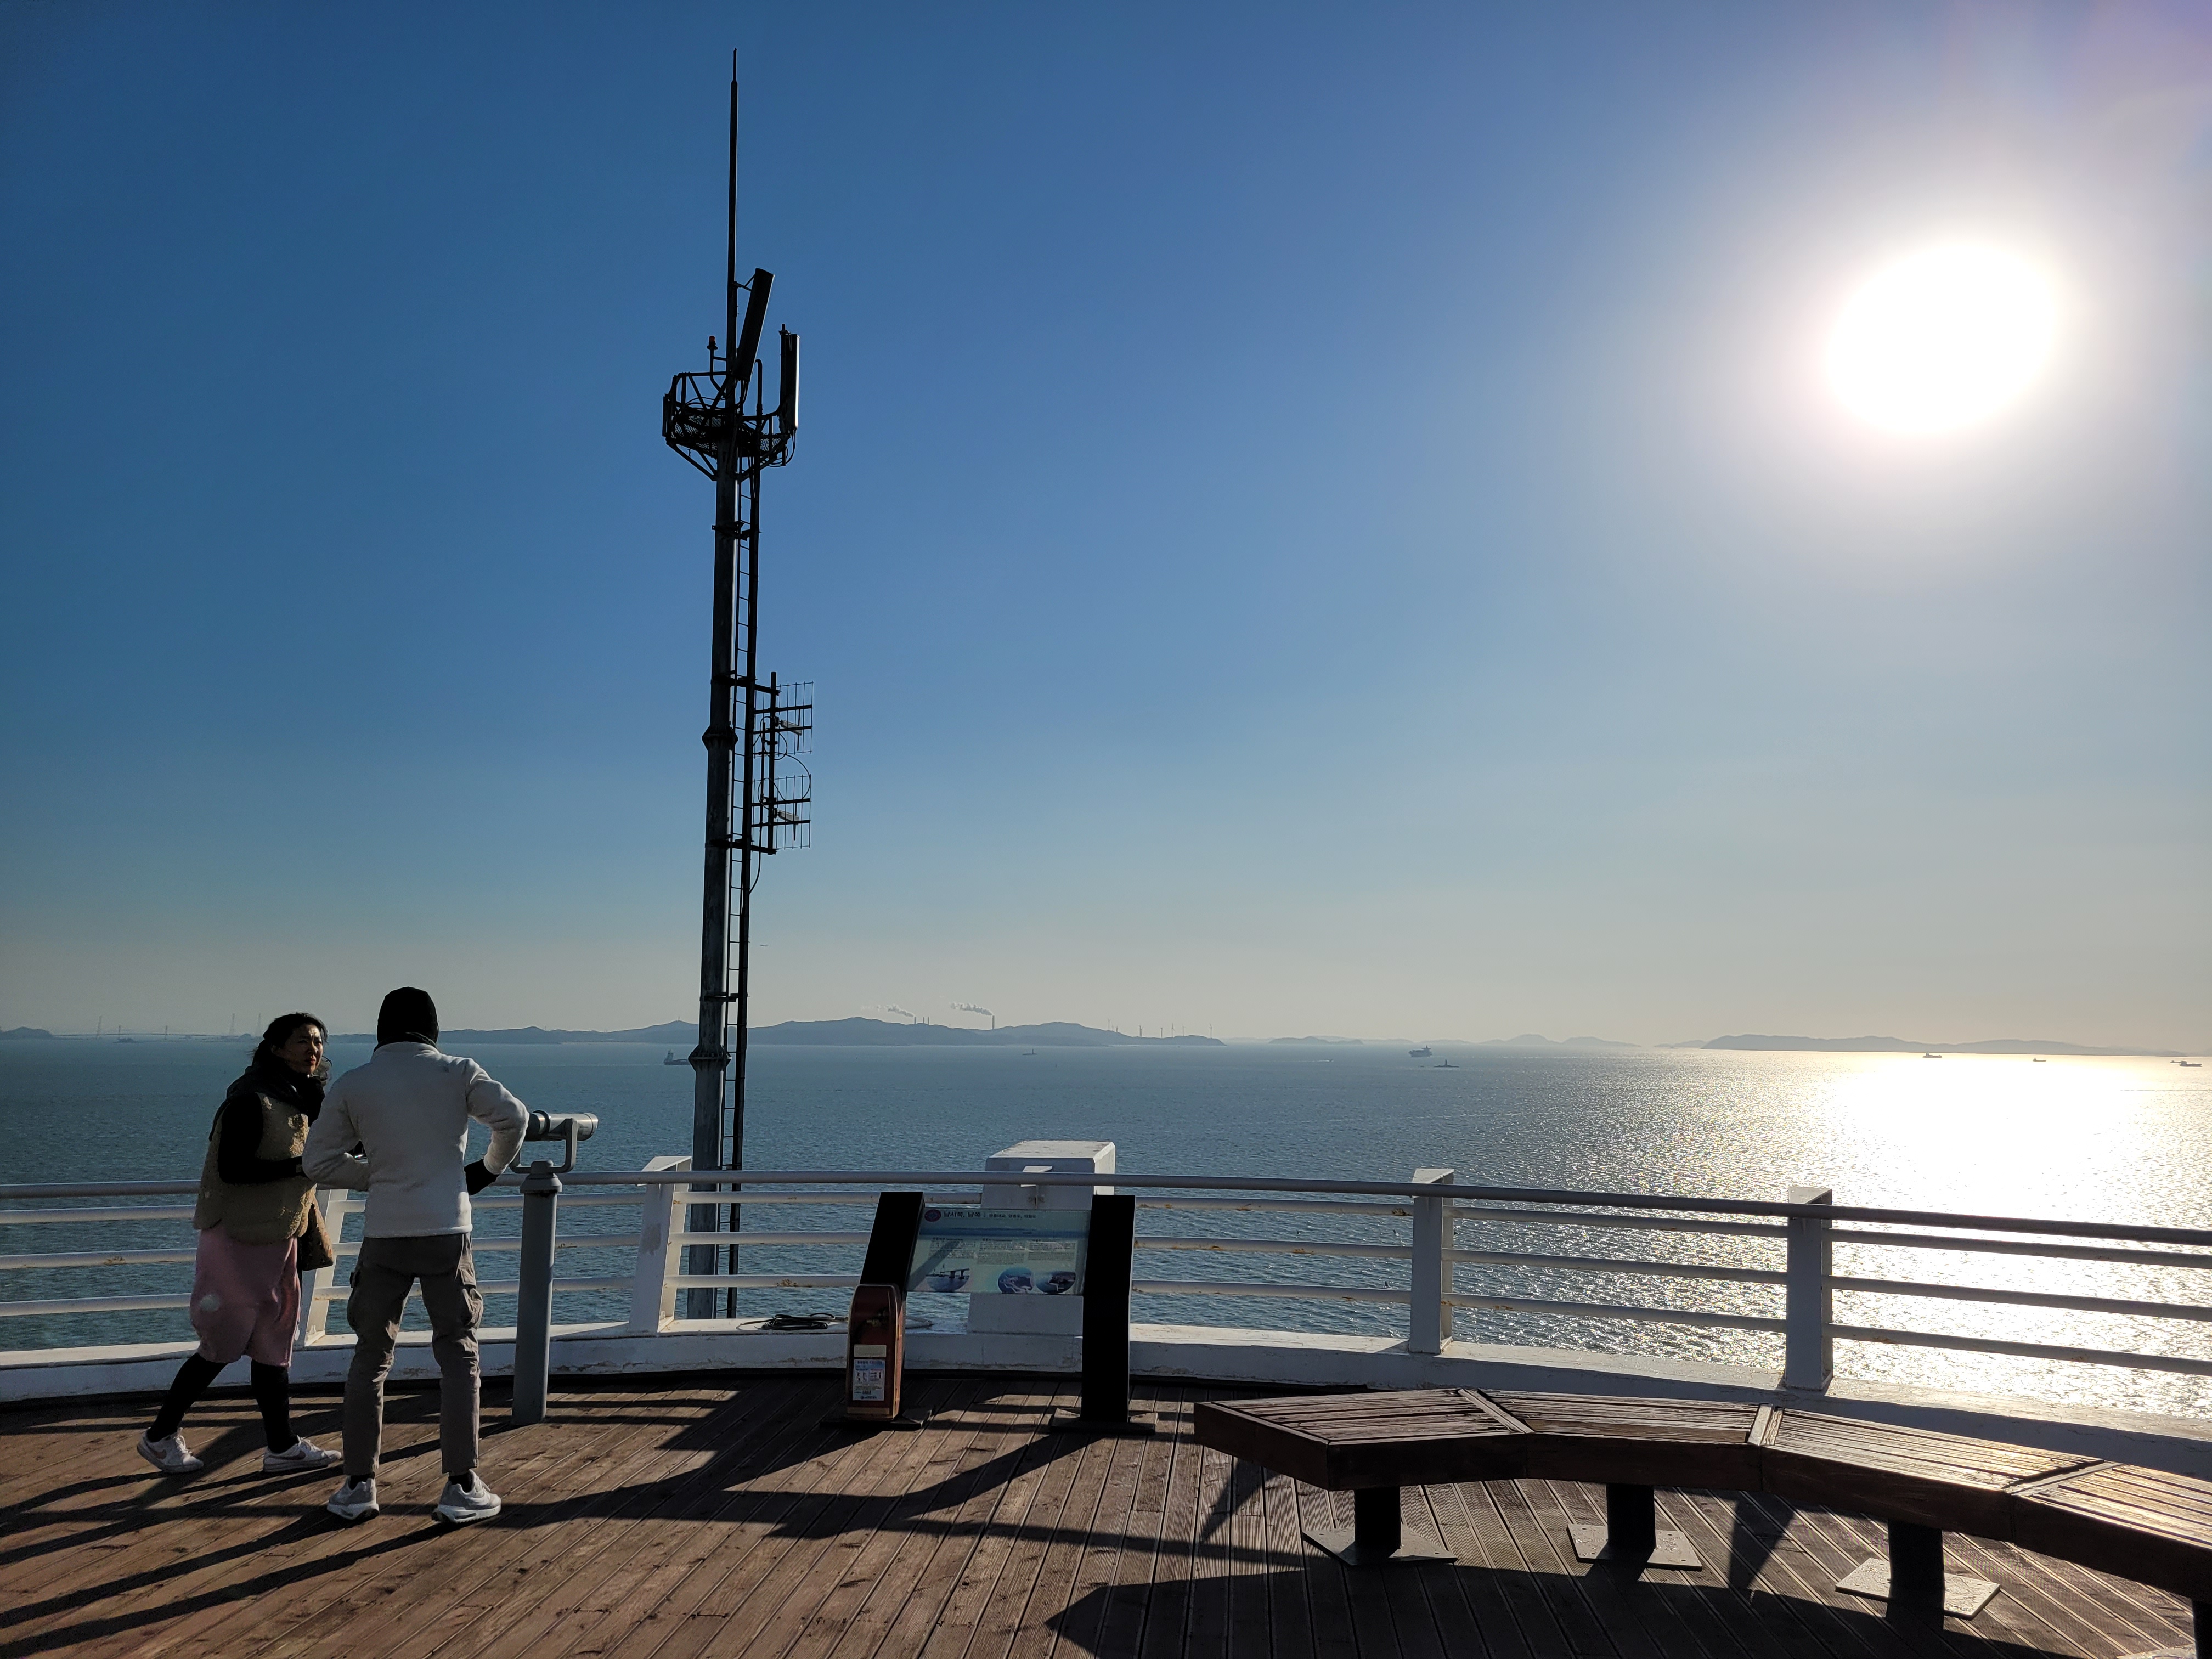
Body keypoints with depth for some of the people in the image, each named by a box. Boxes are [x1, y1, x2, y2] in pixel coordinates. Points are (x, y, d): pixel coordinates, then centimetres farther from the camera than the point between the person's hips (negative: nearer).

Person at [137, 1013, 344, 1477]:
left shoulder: (303, 1101, 9)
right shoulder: (251, 1101, -17)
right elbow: (232, 1167, -24)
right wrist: (301, 1166, -26)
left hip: (278, 1240, 8)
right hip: (238, 1241, -8)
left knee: (274, 1344, 10)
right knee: (223, 1346, 1)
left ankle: (282, 1447, 14)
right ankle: (160, 1436, 19)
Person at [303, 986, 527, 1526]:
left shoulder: (352, 1085, 2)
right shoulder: (457, 1073, -2)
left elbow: (320, 1161, 7)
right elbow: (514, 1117, -5)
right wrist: (489, 1168, 11)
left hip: (384, 1236, 1)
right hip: (446, 1232, -1)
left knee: (370, 1358, 16)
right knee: (458, 1358, 7)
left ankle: (359, 1486, 18)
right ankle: (461, 1488, 5)